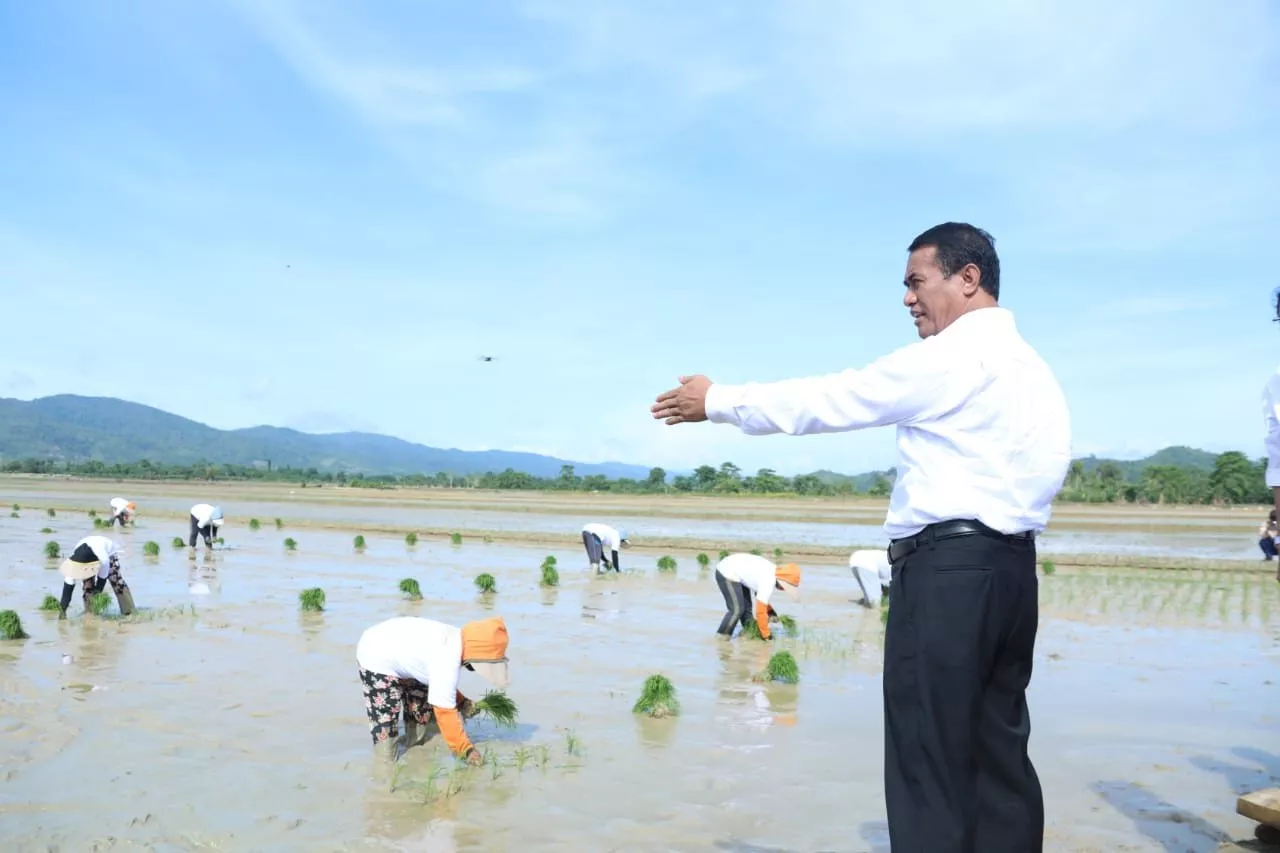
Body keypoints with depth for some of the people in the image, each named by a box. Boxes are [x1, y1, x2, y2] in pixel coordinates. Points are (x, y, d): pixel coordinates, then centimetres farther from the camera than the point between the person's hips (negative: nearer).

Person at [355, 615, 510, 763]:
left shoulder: (455, 640, -7)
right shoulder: (447, 662, -34)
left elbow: (439, 684, 10)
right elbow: (444, 711, -29)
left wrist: (462, 702, -3)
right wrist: (465, 749, -22)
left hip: (399, 653, 10)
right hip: (376, 659, -10)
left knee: (422, 707, 13)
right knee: (385, 719, -9)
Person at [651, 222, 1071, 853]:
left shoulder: (948, 357, -9)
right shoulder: (1033, 367, 18)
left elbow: (828, 400, -7)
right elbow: (1048, 468, 17)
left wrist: (717, 401, 2)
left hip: (948, 568, -9)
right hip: (1011, 565, 9)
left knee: (930, 758, -4)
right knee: (1000, 750, 12)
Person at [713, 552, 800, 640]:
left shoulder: (772, 569, 1)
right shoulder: (768, 583, -24)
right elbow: (760, 611, -20)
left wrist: (770, 611, 9)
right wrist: (766, 635, -9)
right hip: (726, 574, -10)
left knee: (746, 606, 14)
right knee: (737, 610, -13)